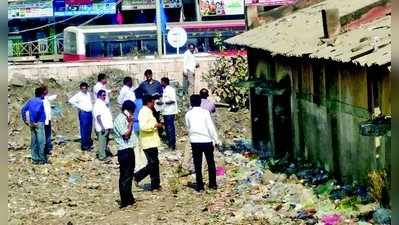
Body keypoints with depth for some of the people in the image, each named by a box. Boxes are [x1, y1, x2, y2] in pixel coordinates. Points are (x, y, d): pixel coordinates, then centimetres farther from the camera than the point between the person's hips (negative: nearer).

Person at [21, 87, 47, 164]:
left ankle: (35, 159, 15)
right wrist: (34, 122, -19)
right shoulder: (40, 102, -12)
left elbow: (23, 109, 8)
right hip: (39, 123, -8)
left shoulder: (31, 100, 11)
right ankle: (42, 159, 0)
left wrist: (25, 120, 10)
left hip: (32, 124, 8)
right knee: (41, 142, -2)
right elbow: (36, 111, -28)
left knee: (34, 142, 11)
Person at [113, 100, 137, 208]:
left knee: (129, 175, 17)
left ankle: (130, 198, 27)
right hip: (124, 151, -10)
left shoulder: (125, 119, 15)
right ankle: (125, 201, 0)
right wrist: (130, 123, -14)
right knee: (125, 177, -5)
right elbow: (126, 135, -20)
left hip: (130, 150, 10)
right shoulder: (119, 120, -15)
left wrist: (130, 123, 9)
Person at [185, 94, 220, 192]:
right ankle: (213, 184, 14)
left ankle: (200, 186, 6)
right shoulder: (205, 112, -6)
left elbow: (188, 127, 10)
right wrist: (216, 139, -3)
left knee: (197, 165, 6)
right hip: (206, 140, -1)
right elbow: (211, 127, -7)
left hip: (194, 141, 2)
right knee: (211, 163, 12)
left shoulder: (188, 114, 1)